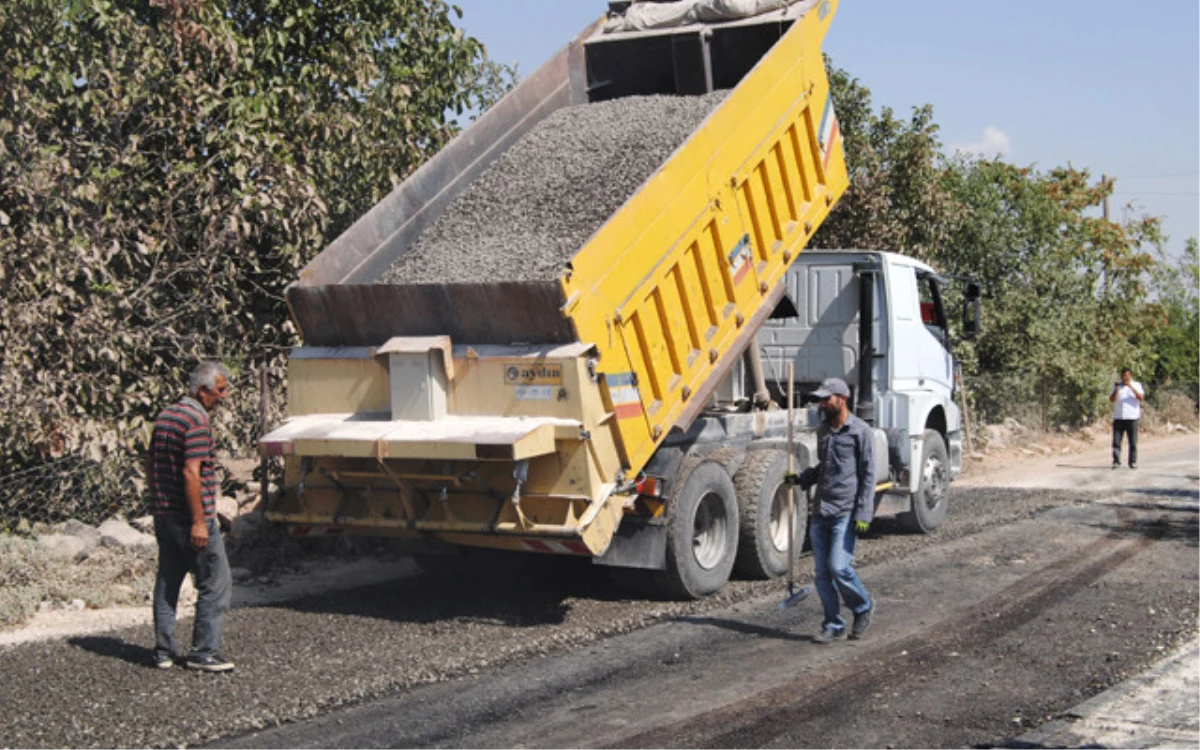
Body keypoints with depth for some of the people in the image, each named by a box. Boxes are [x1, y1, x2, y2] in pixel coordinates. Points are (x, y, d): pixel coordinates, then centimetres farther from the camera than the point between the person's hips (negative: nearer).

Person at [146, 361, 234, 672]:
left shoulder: (165, 416, 13)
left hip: (164, 515, 9)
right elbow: (191, 473, -21)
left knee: (167, 582, 12)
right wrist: (199, 522, -21)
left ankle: (164, 651, 16)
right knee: (216, 583, -1)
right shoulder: (197, 421, -15)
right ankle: (203, 652, 0)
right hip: (191, 518, -9)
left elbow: (150, 465, 18)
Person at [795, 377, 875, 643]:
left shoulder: (860, 431, -6)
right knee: (822, 572, 5)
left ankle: (863, 608, 14)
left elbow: (868, 476, -8)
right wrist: (801, 478, 8)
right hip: (821, 511, 7)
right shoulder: (823, 430, 15)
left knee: (839, 567, -12)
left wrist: (863, 514, -14)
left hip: (846, 512, -7)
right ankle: (833, 624, 15)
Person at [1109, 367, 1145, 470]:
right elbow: (1112, 399, 3)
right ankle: (1116, 461, -4)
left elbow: (1141, 398, -8)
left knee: (1133, 442, 0)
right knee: (1116, 441, -6)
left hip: (1132, 418, -1)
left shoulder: (1136, 385, 8)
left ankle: (1133, 462, 8)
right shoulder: (1117, 385, 14)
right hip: (1118, 418, 1)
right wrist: (1116, 389, -11)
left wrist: (1131, 387, -16)